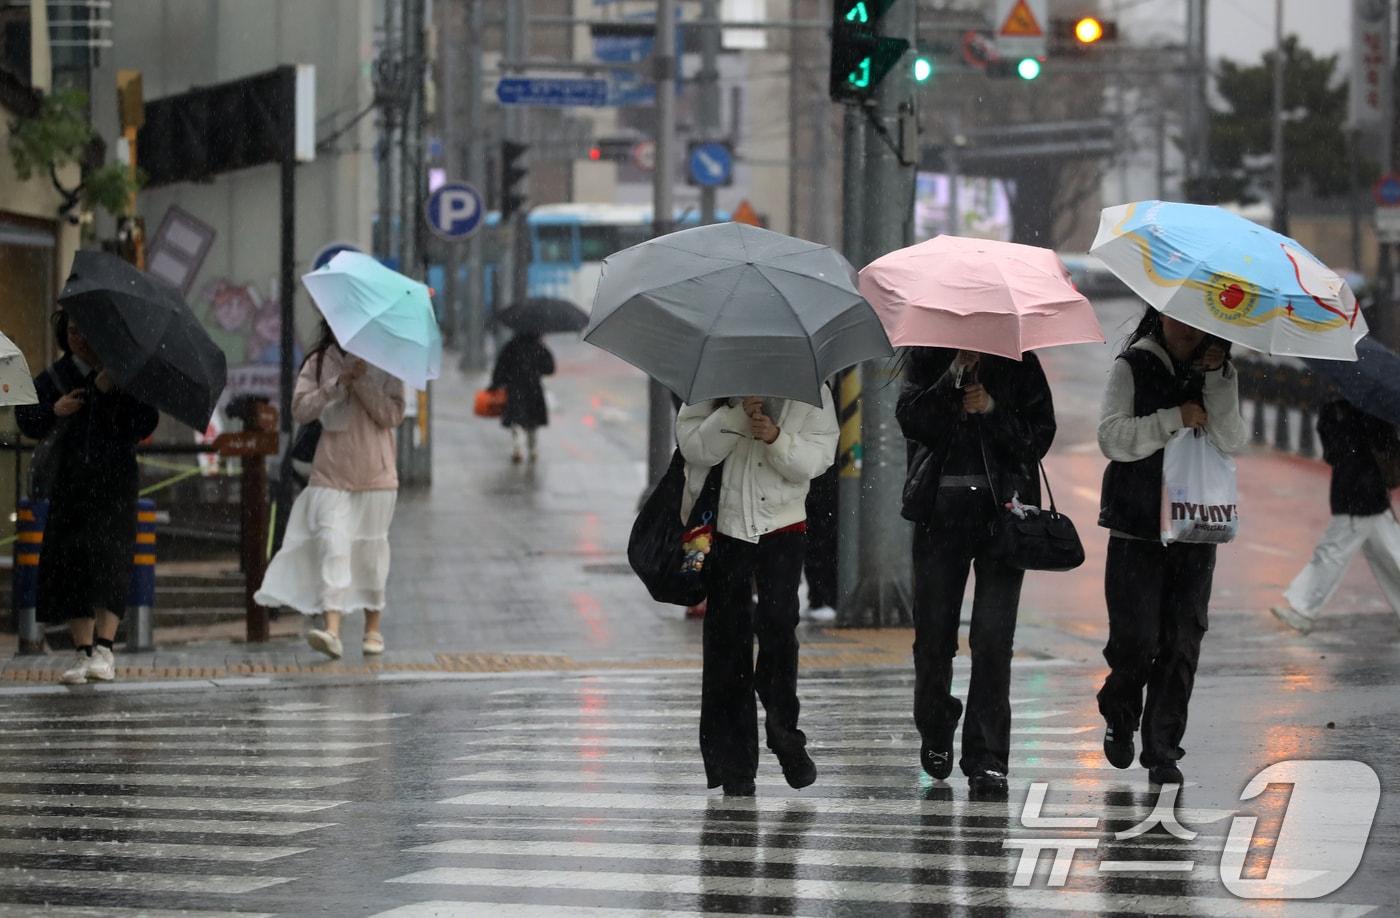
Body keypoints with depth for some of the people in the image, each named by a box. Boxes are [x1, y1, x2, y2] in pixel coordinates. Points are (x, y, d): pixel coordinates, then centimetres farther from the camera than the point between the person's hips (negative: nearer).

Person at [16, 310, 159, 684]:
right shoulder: (57, 376, 8)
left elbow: (144, 426, -6)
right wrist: (55, 410, -10)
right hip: (70, 481, 3)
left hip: (114, 481, -3)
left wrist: (112, 393, -16)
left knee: (108, 558, -13)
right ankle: (84, 652, 2)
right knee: (69, 561, -3)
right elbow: (26, 419, 8)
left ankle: (104, 649, -14)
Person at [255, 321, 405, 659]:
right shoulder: (319, 362, 5)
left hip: (375, 474, 0)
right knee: (332, 544, -13)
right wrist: (338, 384, -14)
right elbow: (300, 409, -3)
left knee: (371, 548, 7)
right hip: (331, 473, 0)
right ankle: (332, 629, -23)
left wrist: (363, 383, -17)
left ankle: (373, 628, 22)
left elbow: (394, 415, -7)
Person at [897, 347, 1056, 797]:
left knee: (993, 637, -10)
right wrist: (954, 374, -15)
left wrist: (992, 410, -14)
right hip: (941, 510, 1)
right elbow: (911, 421, -7)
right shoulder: (928, 359, 8)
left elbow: (1039, 438, 0)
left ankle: (988, 759, -8)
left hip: (1001, 508, -1)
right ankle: (935, 732, 33)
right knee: (933, 633, 6)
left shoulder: (1018, 363, 5)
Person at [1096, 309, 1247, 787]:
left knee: (1182, 643, -1)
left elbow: (1231, 442, -5)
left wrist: (1214, 376, -13)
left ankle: (1163, 750, 5)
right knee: (1135, 639, -6)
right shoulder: (1132, 368, 1)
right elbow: (1112, 438, -11)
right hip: (1137, 528, -2)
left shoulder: (1221, 375, 10)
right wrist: (1175, 420, -16)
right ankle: (1120, 717, 22)